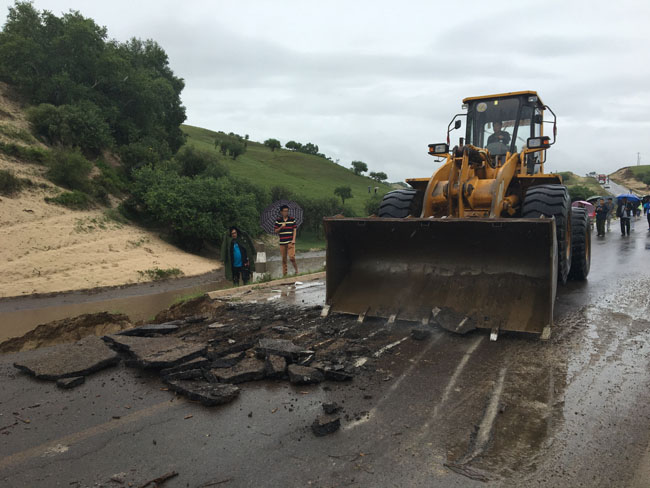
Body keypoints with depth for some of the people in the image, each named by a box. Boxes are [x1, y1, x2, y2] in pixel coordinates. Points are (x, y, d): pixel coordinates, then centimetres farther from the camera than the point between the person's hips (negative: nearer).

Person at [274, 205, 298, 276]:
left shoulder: (292, 219, 5)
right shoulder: (278, 221, 7)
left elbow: (294, 230, 5)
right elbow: (275, 231, 7)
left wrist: (293, 239, -5)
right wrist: (281, 227, -11)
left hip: (290, 242, -2)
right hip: (282, 242, 2)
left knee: (291, 257, -13)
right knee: (283, 259, 5)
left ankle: (296, 270, 10)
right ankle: (284, 274, 14)